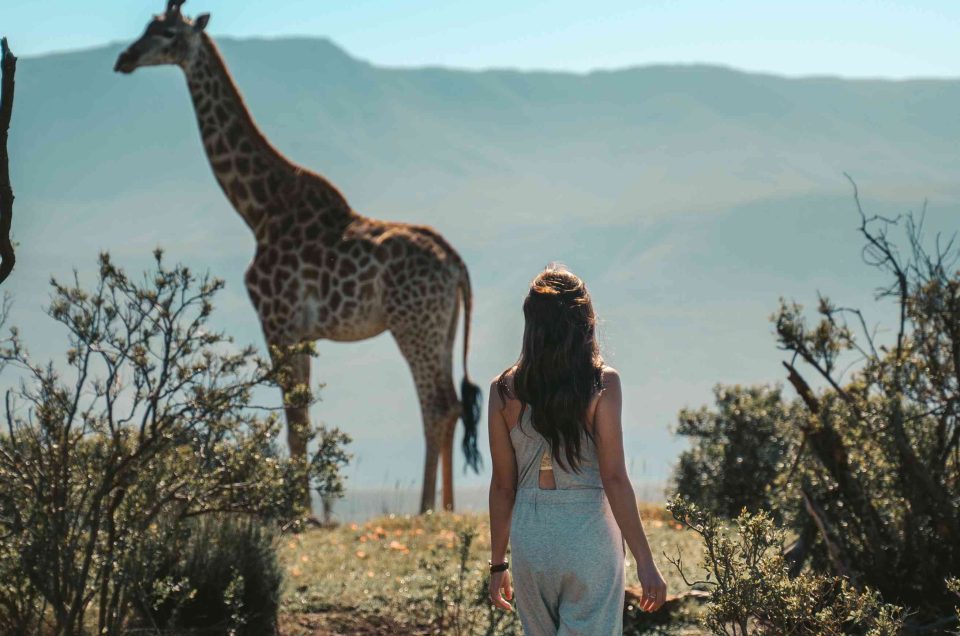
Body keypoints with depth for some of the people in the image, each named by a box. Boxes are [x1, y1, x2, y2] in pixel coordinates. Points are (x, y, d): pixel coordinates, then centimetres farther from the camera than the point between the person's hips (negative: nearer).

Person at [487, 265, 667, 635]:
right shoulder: (602, 384, -8)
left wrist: (498, 563, 12)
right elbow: (614, 478, -11)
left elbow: (503, 485, 3)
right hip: (589, 536, -3)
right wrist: (645, 562, -6)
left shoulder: (504, 389, 0)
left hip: (530, 536, 3)